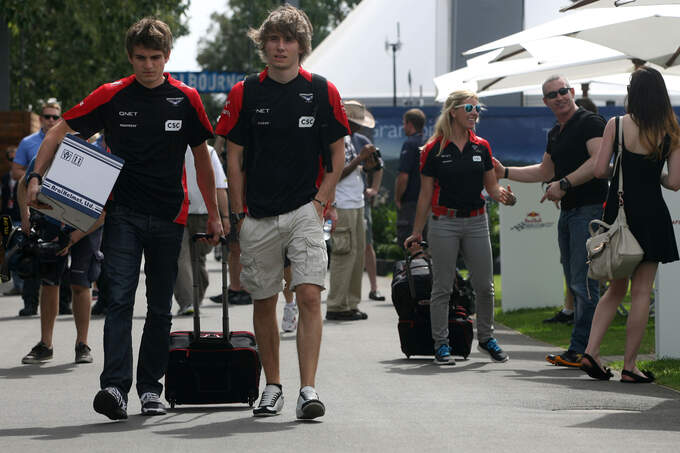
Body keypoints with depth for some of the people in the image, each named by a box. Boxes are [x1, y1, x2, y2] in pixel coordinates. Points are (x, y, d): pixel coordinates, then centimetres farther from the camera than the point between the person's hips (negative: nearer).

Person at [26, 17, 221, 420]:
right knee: (120, 298, -14)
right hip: (123, 214, -2)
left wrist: (214, 215, 14)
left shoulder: (186, 100, 2)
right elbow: (59, 133, 4)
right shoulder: (112, 96, -2)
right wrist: (36, 178, -7)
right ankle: (115, 387, -21)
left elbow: (202, 157, 12)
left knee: (160, 307, 7)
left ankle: (150, 388, 17)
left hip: (170, 217, 2)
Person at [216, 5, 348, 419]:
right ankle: (272, 387, 20)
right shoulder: (245, 94, 3)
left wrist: (321, 199, -3)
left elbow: (337, 153, 8)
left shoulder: (322, 92, 2)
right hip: (258, 215, 2)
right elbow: (235, 156, 7)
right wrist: (238, 213, 2)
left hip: (306, 211, -2)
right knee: (264, 302, 8)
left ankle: (308, 389, -15)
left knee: (309, 295, -13)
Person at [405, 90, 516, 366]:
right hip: (444, 222, -3)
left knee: (485, 286, 4)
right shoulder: (434, 149, -3)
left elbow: (491, 186, 11)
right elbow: (426, 194, 1)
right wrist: (417, 232, 1)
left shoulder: (481, 147, 7)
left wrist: (504, 196, -12)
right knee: (442, 287, 1)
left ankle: (486, 337, 23)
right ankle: (441, 345, 10)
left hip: (476, 221, 3)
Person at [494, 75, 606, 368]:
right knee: (574, 283, 8)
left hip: (589, 209, -9)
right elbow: (545, 171, 30)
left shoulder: (590, 122, -8)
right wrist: (505, 172, 26)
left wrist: (565, 184, -24)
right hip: (567, 212, 9)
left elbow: (599, 161, -21)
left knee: (584, 283, -11)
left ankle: (581, 350, -11)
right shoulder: (555, 133, 19)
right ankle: (582, 351, 11)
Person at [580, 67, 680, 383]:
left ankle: (591, 351, 4)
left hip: (618, 211, 2)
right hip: (651, 214, -2)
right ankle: (629, 366, 4)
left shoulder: (616, 125, -4)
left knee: (616, 288, 16)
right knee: (641, 292, 4)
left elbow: (599, 170, -6)